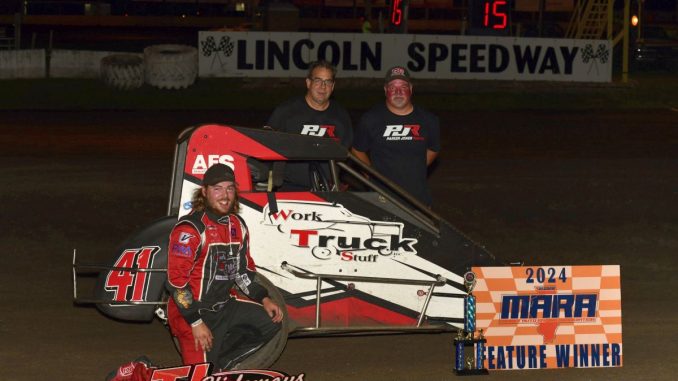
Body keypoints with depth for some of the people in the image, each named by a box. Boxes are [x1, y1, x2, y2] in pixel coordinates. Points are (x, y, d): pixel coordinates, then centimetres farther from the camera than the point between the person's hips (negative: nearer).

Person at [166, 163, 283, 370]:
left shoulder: (237, 226, 6)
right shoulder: (190, 229, -20)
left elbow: (243, 270, 19)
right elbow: (177, 281, -22)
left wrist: (264, 299, 6)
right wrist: (196, 322, -23)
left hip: (224, 306, 8)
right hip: (194, 311, -8)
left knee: (270, 322, 5)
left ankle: (219, 362, 10)